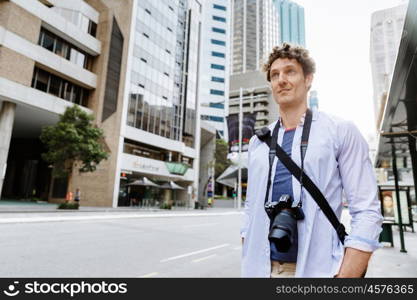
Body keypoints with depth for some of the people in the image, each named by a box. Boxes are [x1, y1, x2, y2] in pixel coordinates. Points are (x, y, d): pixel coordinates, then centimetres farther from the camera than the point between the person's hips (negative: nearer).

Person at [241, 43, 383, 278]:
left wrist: (345, 276, -15)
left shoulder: (341, 131, -3)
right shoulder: (258, 142, 7)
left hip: (316, 269, -3)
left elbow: (367, 212, -8)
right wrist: (248, 262, 4)